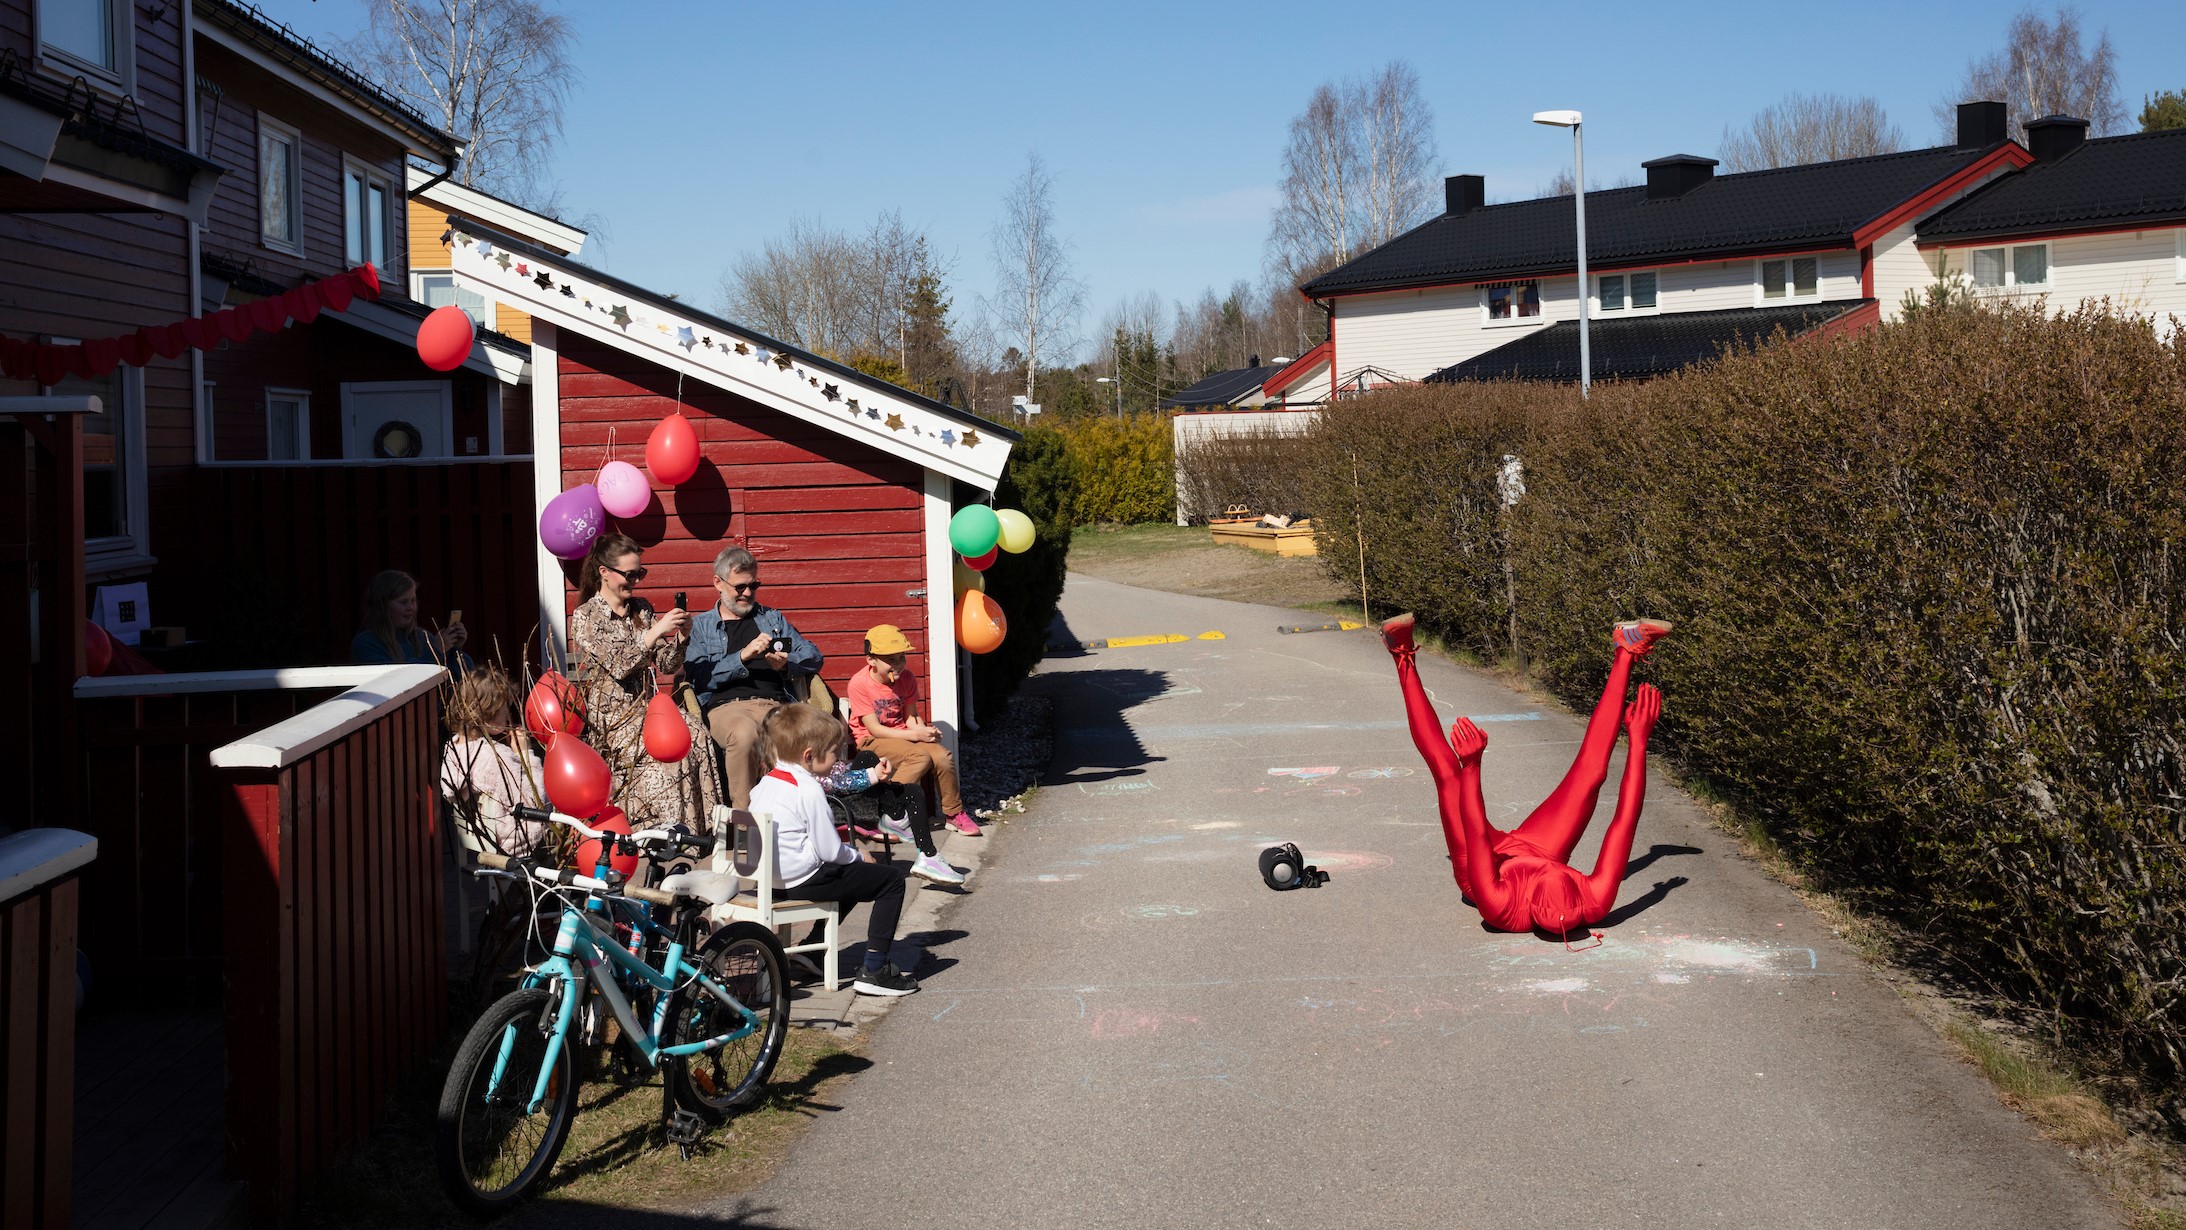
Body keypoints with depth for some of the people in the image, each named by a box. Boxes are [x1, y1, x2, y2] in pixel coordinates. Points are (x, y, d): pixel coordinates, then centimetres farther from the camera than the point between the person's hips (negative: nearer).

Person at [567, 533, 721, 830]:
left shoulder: (642, 610, 14)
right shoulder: (585, 616, -2)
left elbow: (667, 665, 12)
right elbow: (618, 666, -13)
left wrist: (681, 635, -6)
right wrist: (656, 632, -18)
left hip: (646, 705, 5)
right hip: (607, 714, -5)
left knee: (695, 733, -27)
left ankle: (702, 826, -26)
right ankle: (672, 828, -24)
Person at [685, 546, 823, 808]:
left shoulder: (773, 618, 29)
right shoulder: (699, 626, 20)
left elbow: (815, 658, 20)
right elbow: (699, 677, 2)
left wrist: (787, 664, -1)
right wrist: (743, 656, -9)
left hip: (775, 705, 2)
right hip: (726, 706, -2)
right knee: (744, 733, -40)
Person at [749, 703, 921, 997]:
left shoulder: (765, 784, 9)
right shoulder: (809, 791, -18)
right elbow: (830, 850, -17)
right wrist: (860, 857, 3)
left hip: (771, 877, 10)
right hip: (803, 880, -10)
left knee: (851, 873, 33)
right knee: (892, 878, -2)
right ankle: (874, 970, -4)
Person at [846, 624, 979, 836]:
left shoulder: (906, 679, 2)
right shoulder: (859, 683, -16)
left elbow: (911, 716, 7)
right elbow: (874, 729, -17)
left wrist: (925, 732, -17)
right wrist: (916, 735, -22)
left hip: (903, 737, 6)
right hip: (872, 742, -6)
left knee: (943, 756, -20)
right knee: (921, 757, -31)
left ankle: (954, 813, 1)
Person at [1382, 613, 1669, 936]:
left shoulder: (1502, 911, -50)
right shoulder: (1595, 906, -43)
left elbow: (1476, 833, -51)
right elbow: (1626, 819, -41)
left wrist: (1472, 765, -58)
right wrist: (1639, 743, -41)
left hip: (1487, 864, -2)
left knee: (1447, 771, -10)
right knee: (1591, 772, -3)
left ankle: (1405, 662, 8)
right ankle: (1625, 655, 12)